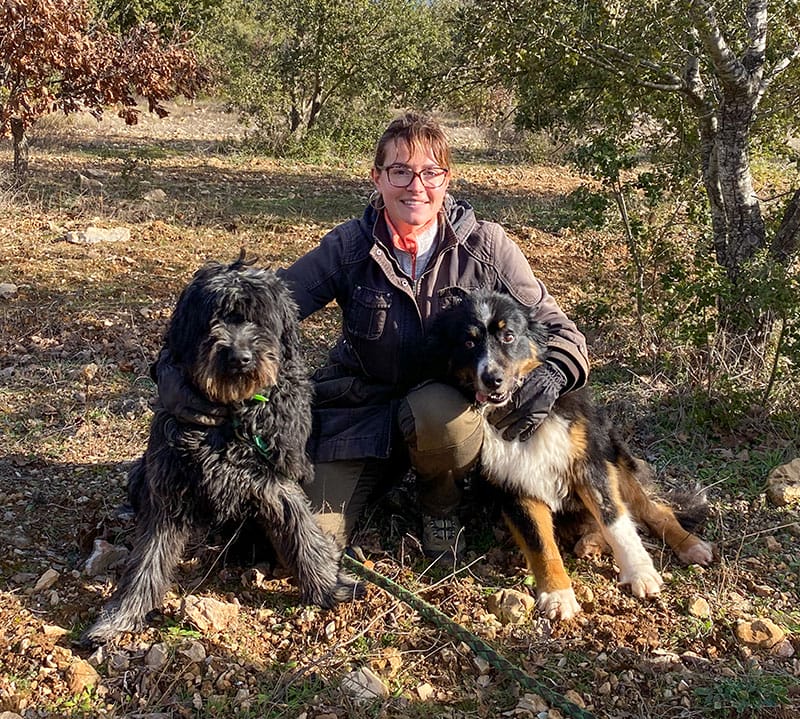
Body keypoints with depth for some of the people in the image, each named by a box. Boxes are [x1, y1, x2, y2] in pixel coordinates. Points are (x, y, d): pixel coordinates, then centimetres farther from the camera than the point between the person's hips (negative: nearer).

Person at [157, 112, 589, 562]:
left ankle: (442, 505, -2)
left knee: (437, 412, -37)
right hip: (361, 408, 1)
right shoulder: (350, 246, -8)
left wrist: (552, 374, -29)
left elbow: (555, 325, -4)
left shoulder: (486, 246, -9)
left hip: (451, 403, 0)